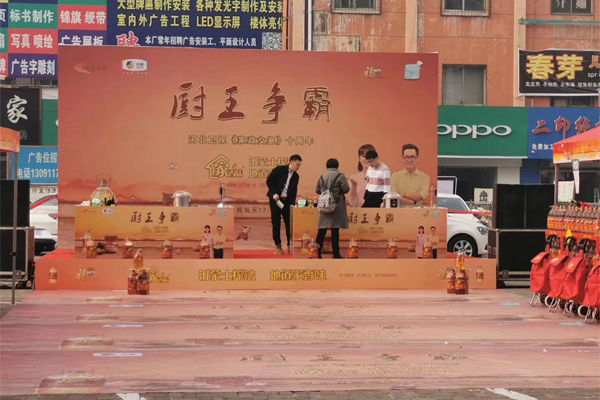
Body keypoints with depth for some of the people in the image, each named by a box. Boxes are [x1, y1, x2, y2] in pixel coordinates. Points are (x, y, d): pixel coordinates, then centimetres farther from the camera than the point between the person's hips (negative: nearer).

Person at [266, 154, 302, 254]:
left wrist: (292, 204, -2)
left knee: (289, 223, 0)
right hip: (276, 199, -4)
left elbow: (294, 192, 9)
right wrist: (274, 193, -15)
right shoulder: (279, 170, -6)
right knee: (276, 224, -1)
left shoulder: (296, 176, 8)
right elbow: (269, 181, -7)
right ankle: (278, 246, 6)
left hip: (287, 201, 4)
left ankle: (290, 246, 6)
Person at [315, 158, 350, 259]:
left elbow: (317, 190, 10)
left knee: (322, 231, 6)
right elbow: (346, 189, -11)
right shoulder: (340, 176, -6)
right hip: (336, 206, -4)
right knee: (335, 231, -3)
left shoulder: (322, 177, 8)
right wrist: (339, 191, 10)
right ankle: (336, 254, 0)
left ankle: (318, 253, 6)